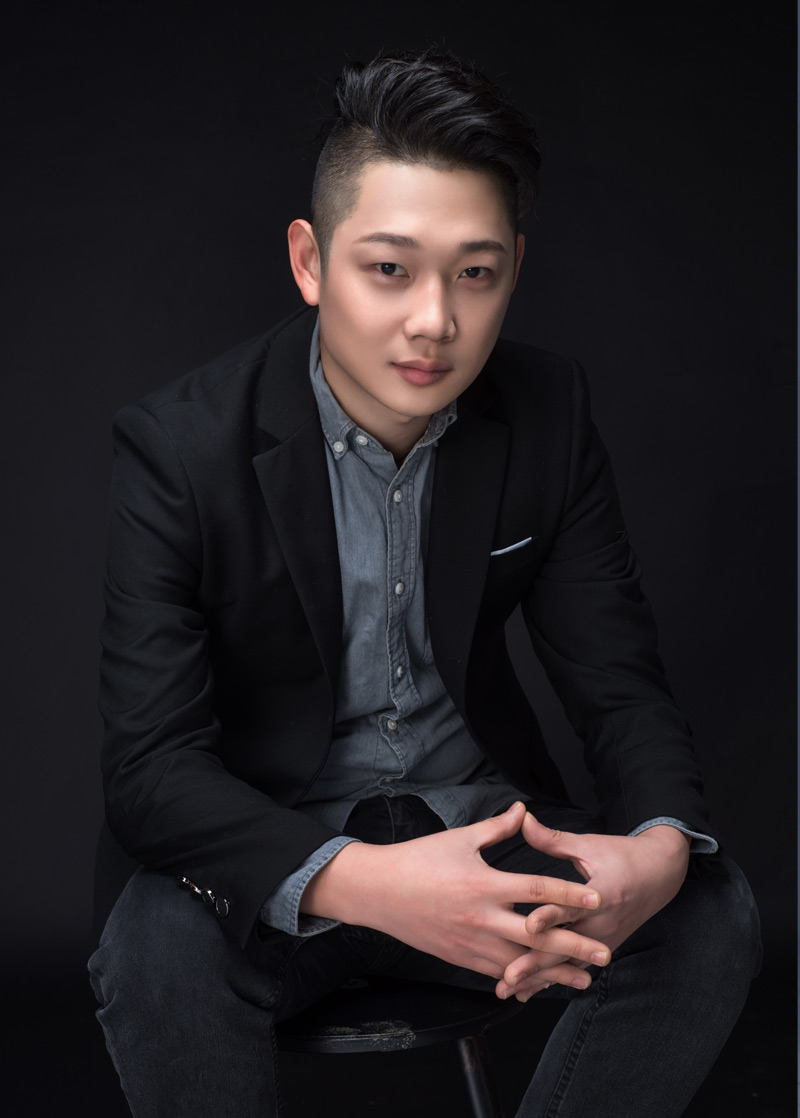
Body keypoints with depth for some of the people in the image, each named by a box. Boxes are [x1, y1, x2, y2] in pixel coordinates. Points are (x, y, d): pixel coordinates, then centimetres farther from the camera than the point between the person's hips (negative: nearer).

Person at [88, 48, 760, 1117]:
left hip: (482, 820, 4)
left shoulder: (550, 414, -7)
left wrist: (661, 848, -28)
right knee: (155, 953, -33)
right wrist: (363, 882, -41)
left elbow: (620, 681, -4)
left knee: (712, 918, -19)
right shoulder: (180, 447, -17)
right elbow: (148, 761, -23)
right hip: (277, 846, -3)